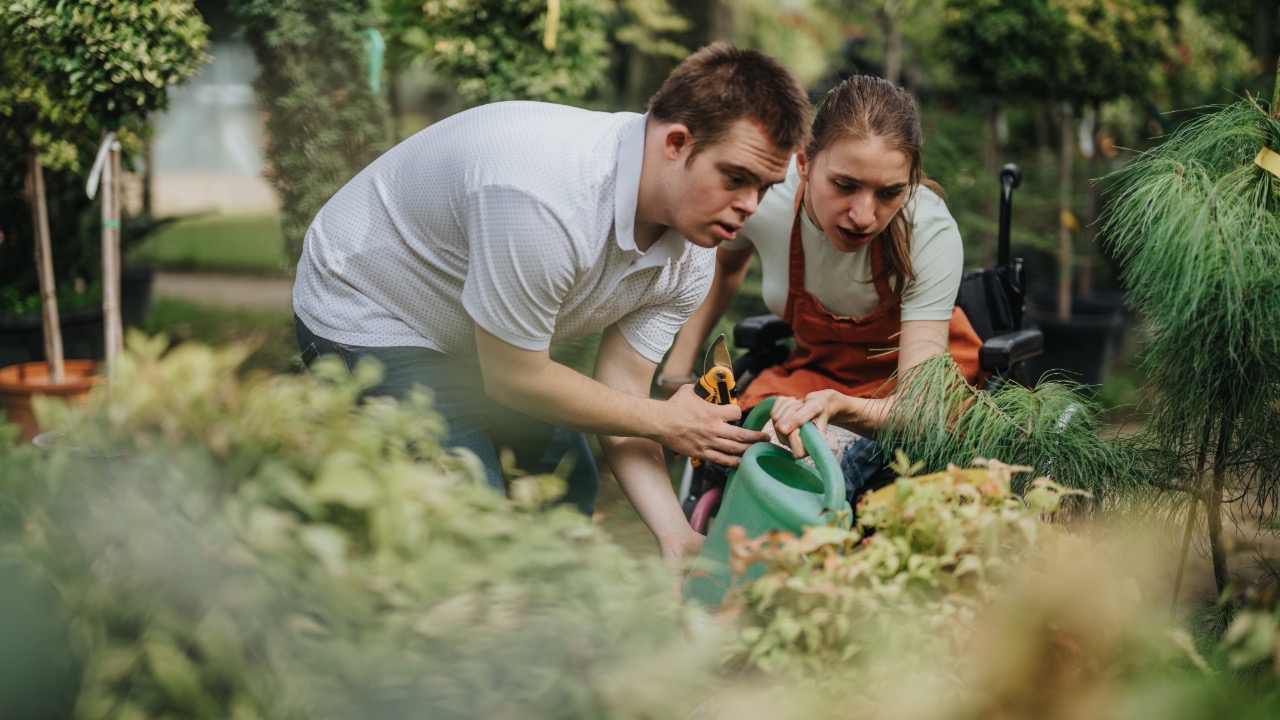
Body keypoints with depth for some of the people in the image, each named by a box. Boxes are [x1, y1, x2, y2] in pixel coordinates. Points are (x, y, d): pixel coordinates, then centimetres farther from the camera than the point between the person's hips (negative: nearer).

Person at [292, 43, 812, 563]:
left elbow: (619, 396, -10)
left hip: (479, 342, 8)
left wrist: (674, 534, -25)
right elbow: (513, 378, -28)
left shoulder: (691, 257, -14)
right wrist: (666, 422, -17)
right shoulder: (544, 198, -41)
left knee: (568, 487, 11)